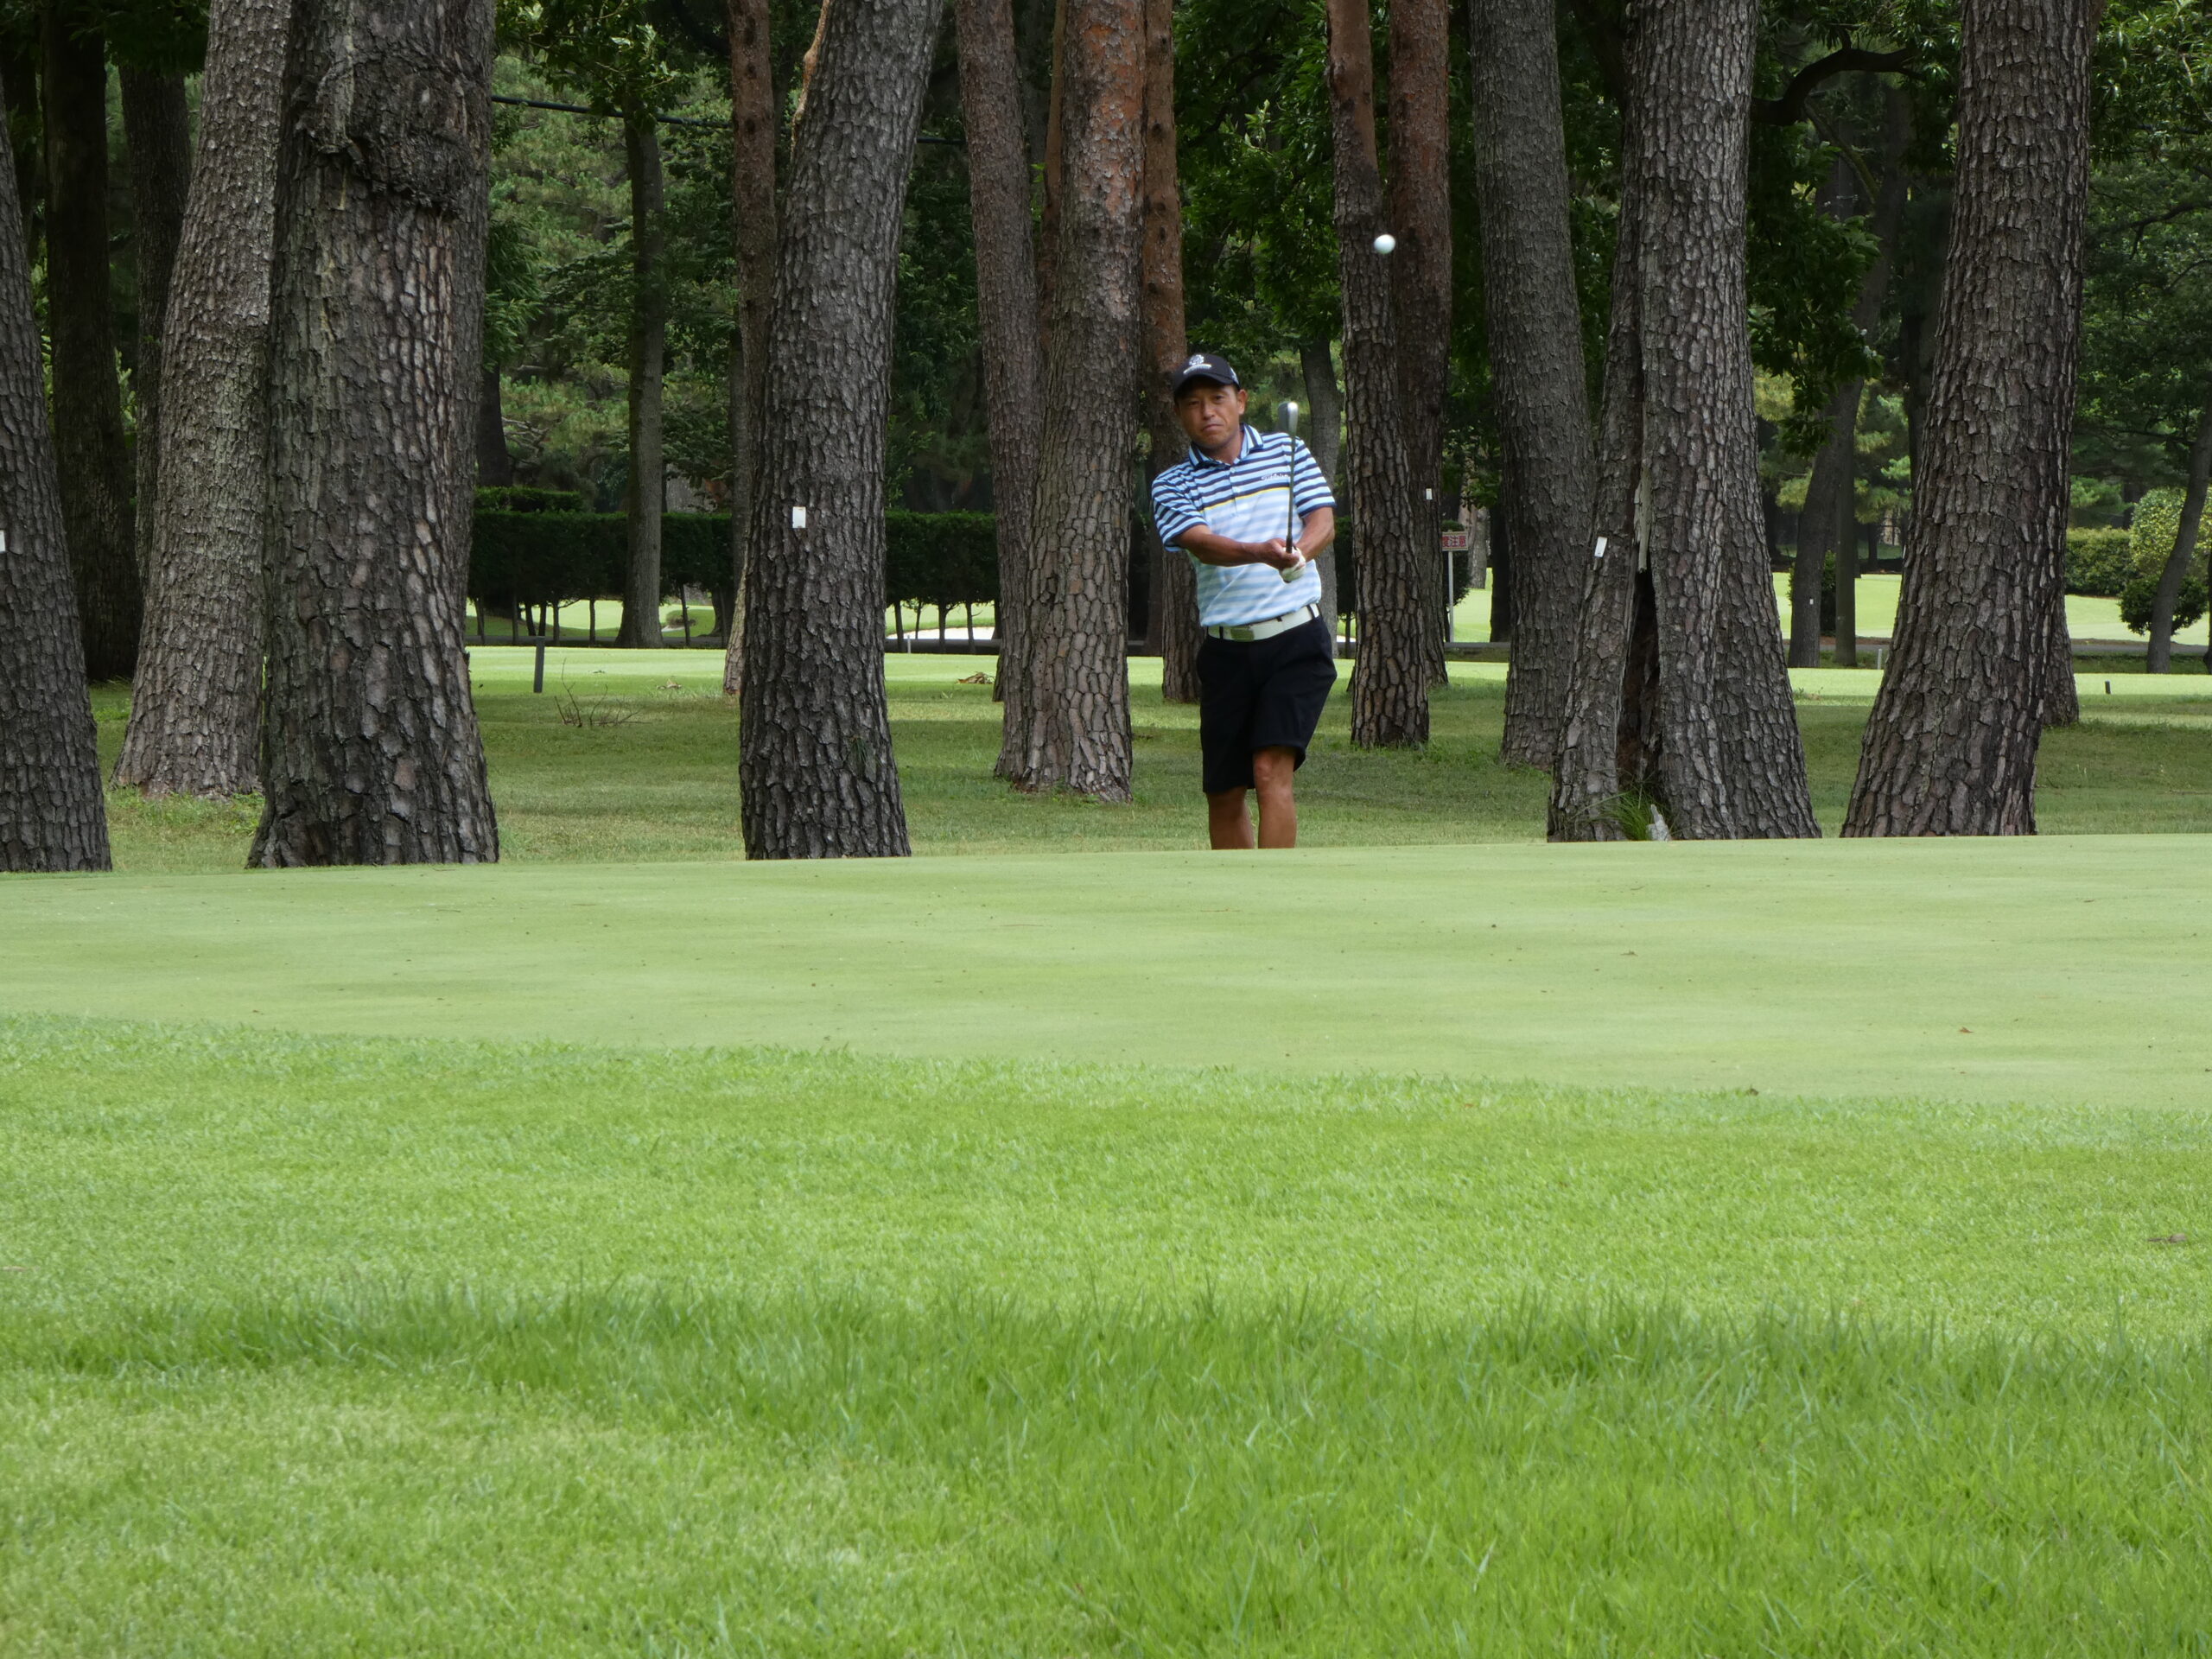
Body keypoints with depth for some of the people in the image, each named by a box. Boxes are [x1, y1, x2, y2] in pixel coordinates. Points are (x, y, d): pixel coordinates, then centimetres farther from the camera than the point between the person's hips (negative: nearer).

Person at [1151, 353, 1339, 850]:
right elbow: (1201, 543, -14)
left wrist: (1299, 551, -25)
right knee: (1224, 791, 6)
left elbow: (1323, 521, -1)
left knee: (1272, 769, -16)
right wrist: (1262, 553, -34)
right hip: (1227, 652, 2)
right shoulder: (1172, 486, 4)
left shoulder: (1286, 451, 8)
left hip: (1298, 640, -2)